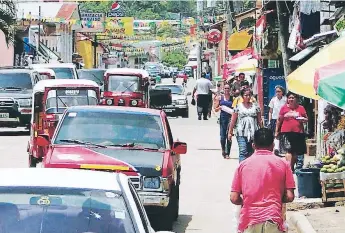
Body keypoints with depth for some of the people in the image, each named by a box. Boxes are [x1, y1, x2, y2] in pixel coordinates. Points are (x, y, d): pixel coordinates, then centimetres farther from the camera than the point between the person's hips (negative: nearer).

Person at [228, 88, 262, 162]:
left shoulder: (255, 106, 10)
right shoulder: (238, 107, 4)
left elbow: (259, 120, 11)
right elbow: (233, 121, 5)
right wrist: (230, 132, 3)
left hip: (253, 133, 2)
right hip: (241, 133, -2)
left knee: (251, 152, 6)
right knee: (243, 152, -13)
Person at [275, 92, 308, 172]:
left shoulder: (301, 108, 7)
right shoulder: (284, 108, 7)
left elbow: (306, 119, 15)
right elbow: (279, 120, 13)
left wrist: (303, 119, -8)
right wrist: (277, 131, 13)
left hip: (298, 132, 1)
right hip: (286, 132, -1)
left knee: (296, 151, 7)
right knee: (288, 150, -11)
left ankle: (292, 166, 22)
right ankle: (290, 168, -15)